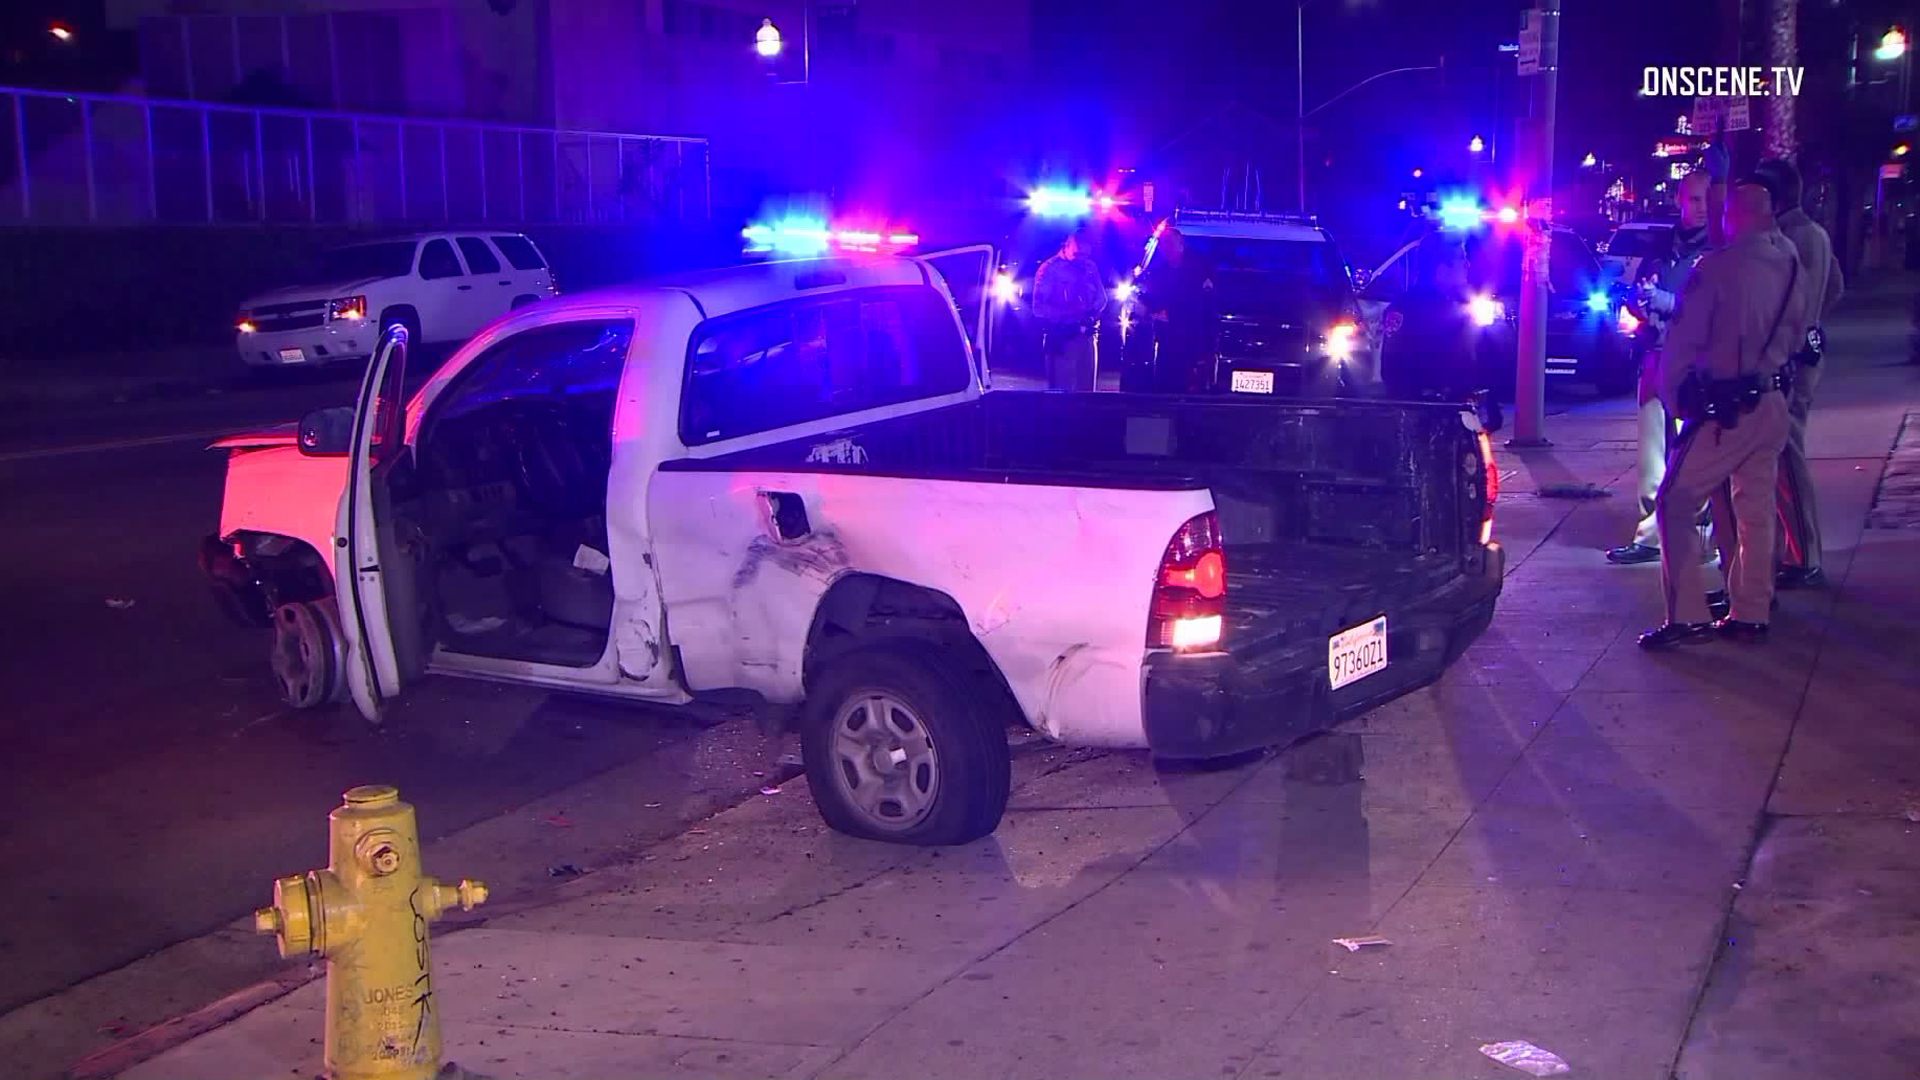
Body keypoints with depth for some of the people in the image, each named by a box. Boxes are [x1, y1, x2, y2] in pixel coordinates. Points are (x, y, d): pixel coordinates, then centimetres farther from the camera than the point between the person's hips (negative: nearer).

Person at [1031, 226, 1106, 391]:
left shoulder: (1090, 267, 11)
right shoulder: (1049, 268, -4)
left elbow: (1101, 297, 15)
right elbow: (1039, 308, -9)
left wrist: (1092, 313, -8)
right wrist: (1067, 315, -20)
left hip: (1087, 335, 5)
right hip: (1060, 337, -4)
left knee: (1086, 389, 7)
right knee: (1061, 391, -3)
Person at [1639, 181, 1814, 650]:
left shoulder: (1716, 268, -14)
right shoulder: (1792, 268, 5)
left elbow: (1683, 343, -12)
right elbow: (1797, 335, 15)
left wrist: (1672, 396, -1)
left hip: (1724, 411, -7)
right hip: (1772, 404, 7)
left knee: (1675, 505, -2)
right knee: (1755, 511, 14)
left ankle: (1686, 615, -8)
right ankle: (1750, 613, 19)